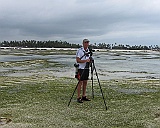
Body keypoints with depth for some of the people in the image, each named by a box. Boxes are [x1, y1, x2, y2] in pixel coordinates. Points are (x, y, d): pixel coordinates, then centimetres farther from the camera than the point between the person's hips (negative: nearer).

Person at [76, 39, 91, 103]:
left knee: (85, 82, 10)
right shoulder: (79, 50, -10)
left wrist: (90, 60, 4)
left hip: (87, 68, 7)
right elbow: (78, 60, -15)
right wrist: (85, 60, -24)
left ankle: (84, 96, 18)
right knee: (80, 82, -6)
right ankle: (78, 97, -2)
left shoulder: (88, 50, 12)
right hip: (81, 68, -7)